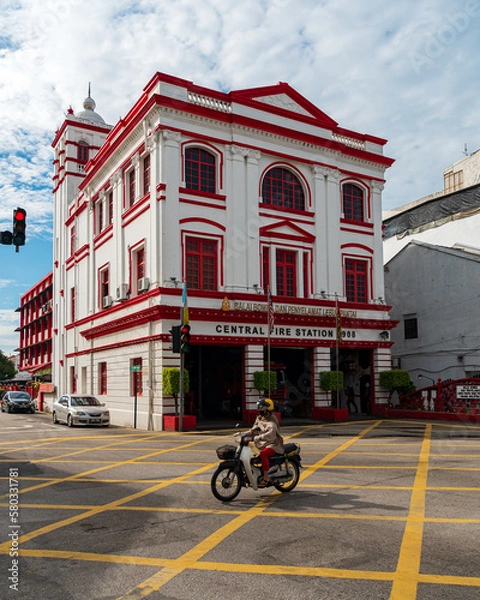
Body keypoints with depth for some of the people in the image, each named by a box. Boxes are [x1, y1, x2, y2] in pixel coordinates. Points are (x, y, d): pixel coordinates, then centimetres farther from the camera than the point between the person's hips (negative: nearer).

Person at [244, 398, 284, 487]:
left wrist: (258, 438, -44)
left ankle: (266, 478, -29)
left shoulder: (271, 421, -15)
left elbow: (270, 434, -32)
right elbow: (254, 430, 18)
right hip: (262, 443, 9)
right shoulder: (259, 418, 12)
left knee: (263, 453, -35)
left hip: (273, 444, -9)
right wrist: (243, 434, 3)